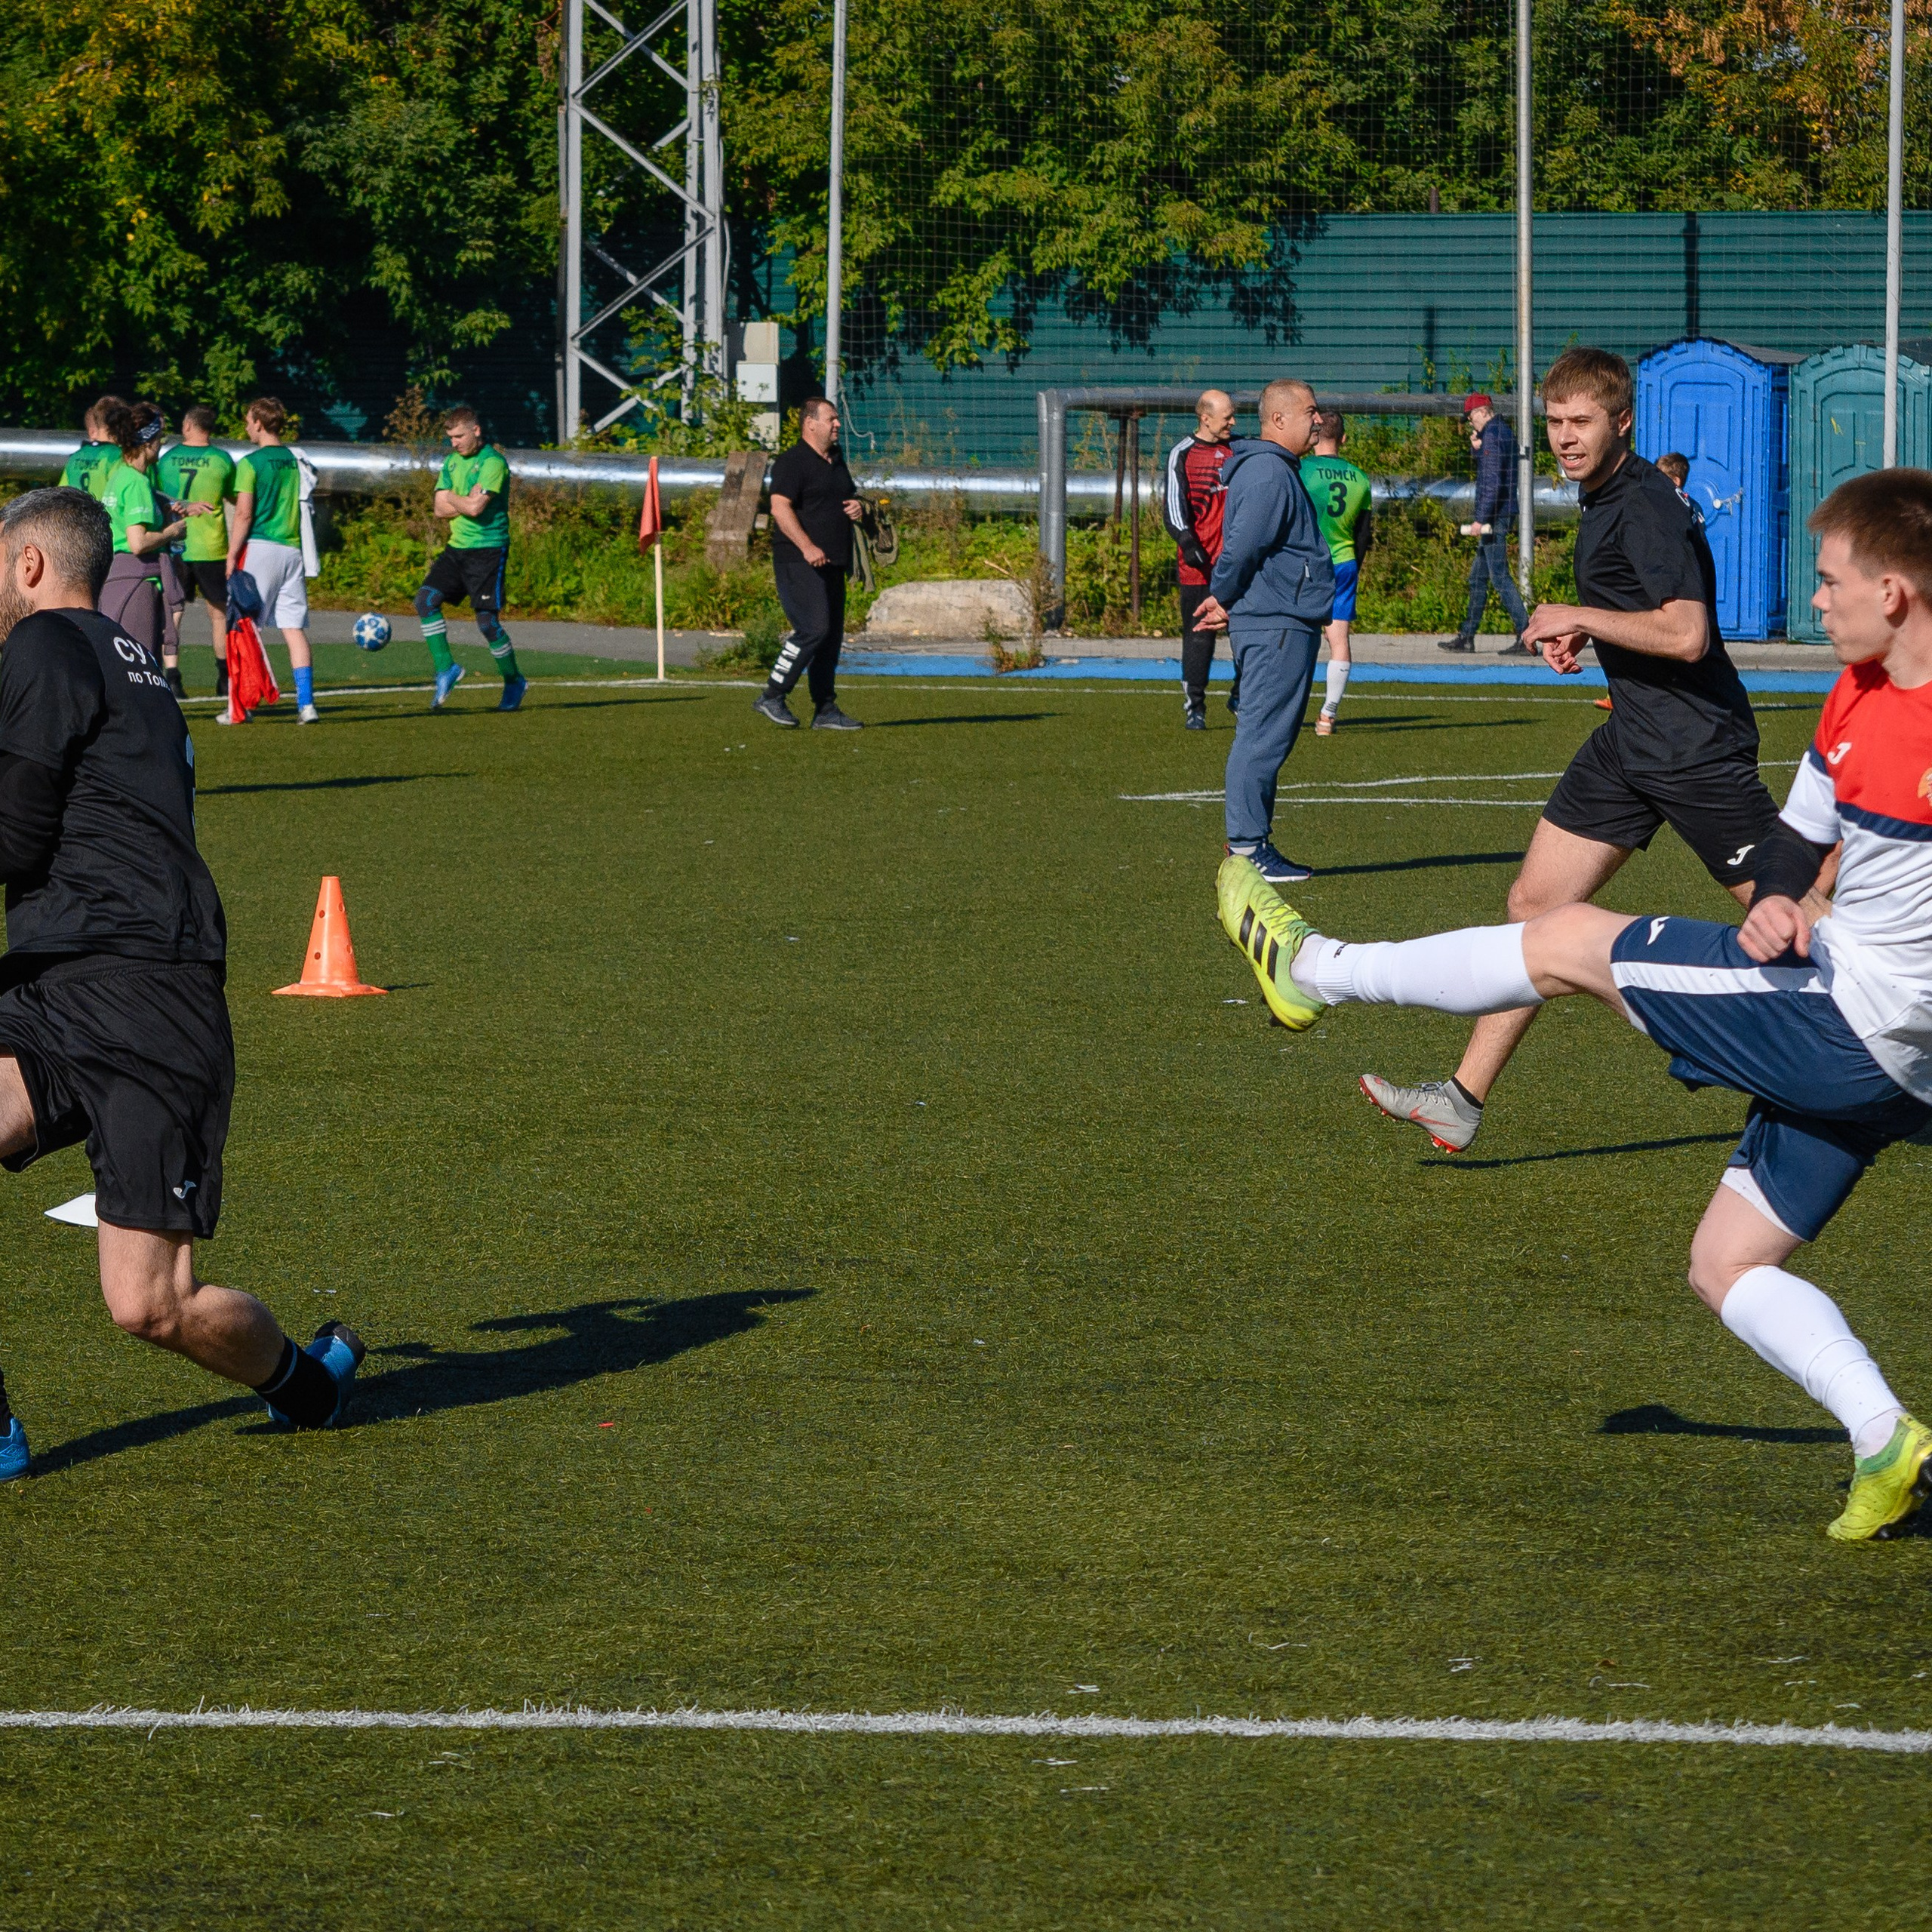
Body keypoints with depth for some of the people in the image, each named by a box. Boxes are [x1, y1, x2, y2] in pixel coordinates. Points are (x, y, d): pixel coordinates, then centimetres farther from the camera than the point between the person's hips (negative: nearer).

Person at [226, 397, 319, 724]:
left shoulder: (251, 464, -7)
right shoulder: (296, 461, 12)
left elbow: (244, 514, -11)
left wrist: (231, 556, -5)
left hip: (259, 548, -5)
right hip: (291, 549, 5)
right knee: (294, 628, 3)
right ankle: (306, 703, -4)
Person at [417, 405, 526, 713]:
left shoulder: (493, 462, -12)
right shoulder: (452, 462, 13)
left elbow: (476, 508, -20)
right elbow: (440, 508, 6)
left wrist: (453, 499, -2)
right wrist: (467, 501, -11)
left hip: (488, 549, -7)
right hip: (457, 547, 7)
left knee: (487, 619, -7)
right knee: (426, 599, -9)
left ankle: (514, 682, 12)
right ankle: (446, 670, 0)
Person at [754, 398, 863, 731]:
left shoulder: (836, 461, 19)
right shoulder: (792, 463, -9)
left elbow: (848, 499, 33)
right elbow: (780, 508, -20)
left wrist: (857, 508, 8)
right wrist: (807, 546, -30)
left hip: (831, 565, 9)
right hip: (798, 565, -9)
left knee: (831, 636, 7)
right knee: (814, 629, -18)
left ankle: (826, 711, 11)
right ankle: (772, 697, -9)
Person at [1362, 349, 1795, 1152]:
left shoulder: (1647, 506, -18)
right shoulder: (1606, 500, 13)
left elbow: (1686, 634, -26)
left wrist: (1581, 618, -17)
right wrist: (1587, 635, 14)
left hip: (1698, 745, -10)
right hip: (1630, 744, 10)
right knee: (1536, 902, 4)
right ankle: (1463, 1100, 4)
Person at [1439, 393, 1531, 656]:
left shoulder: (1492, 435, -14)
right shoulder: (1504, 432, 17)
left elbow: (1493, 481, -21)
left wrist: (1481, 518, -21)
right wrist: (1477, 448, 8)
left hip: (1495, 514, -11)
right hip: (1503, 513, 11)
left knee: (1500, 576, -12)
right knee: (1477, 577, 16)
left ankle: (1526, 638, -17)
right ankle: (1467, 636, 23)